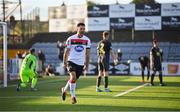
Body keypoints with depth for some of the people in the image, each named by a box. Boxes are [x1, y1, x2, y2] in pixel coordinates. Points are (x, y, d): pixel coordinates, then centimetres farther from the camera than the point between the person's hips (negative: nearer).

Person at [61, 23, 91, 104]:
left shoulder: (87, 40, 3)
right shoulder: (70, 39, -3)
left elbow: (87, 53, 8)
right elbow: (66, 51, 2)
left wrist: (87, 65, 6)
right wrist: (64, 62, -1)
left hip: (81, 63, 3)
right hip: (71, 61, -3)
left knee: (74, 79, 11)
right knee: (73, 77, -22)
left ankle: (64, 90, 37)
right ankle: (73, 96, -15)